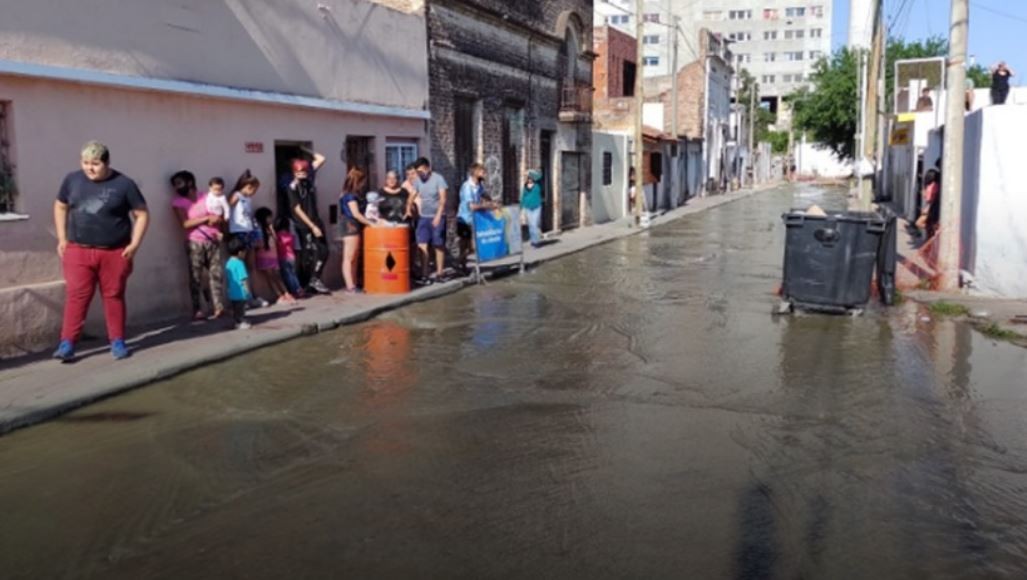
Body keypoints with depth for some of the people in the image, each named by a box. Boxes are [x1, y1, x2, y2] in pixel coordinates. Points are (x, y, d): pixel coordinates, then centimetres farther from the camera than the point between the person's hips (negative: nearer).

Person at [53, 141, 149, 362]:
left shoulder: (123, 184, -4)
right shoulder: (72, 180, 4)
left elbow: (142, 214, 0)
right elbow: (60, 207, 17)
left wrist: (134, 244, -8)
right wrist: (62, 239, 9)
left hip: (114, 252, -2)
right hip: (78, 251, 2)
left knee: (114, 296, 6)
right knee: (76, 296, -1)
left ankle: (117, 341, 16)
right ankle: (67, 344, 2)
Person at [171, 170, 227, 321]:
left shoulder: (207, 198, 10)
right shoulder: (178, 202, 2)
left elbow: (220, 217, 11)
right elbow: (185, 223, -10)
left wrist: (216, 220, -11)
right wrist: (207, 218, -14)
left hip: (212, 241, 3)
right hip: (195, 243, -3)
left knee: (216, 274, 1)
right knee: (196, 277, -4)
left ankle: (218, 307, 6)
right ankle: (197, 310, -2)